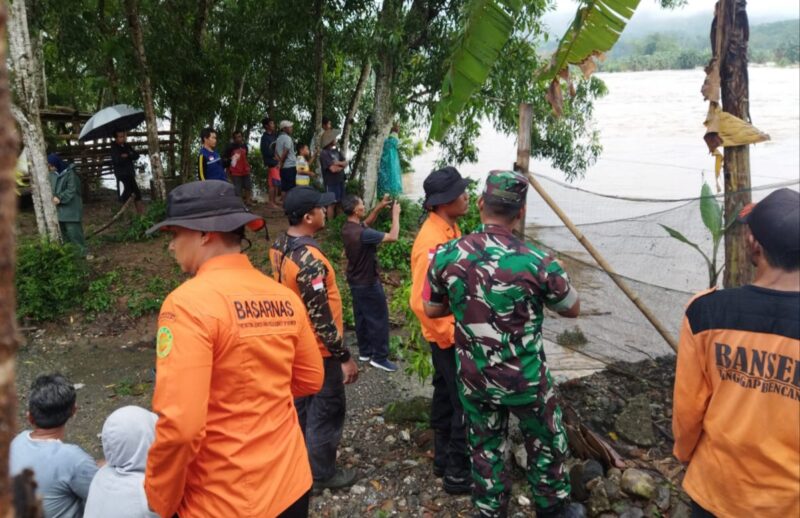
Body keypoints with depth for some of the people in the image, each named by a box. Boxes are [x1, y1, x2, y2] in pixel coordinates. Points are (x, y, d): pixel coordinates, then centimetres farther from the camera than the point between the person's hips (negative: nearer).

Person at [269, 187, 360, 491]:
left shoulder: (280, 246, -1)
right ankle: (322, 474, 23)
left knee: (301, 404, 23)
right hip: (318, 349, -9)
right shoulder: (309, 260, -30)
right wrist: (344, 357, -20)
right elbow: (320, 317, -28)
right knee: (326, 410, 8)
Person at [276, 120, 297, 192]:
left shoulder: (279, 138, 15)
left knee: (284, 189, 10)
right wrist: (281, 163, -9)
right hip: (290, 167, -8)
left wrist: (280, 161, 2)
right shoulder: (287, 138, -10)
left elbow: (276, 152, 13)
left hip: (283, 168, 8)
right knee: (290, 189, -6)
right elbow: (285, 152, -19)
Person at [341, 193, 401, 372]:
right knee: (379, 319, 3)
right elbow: (393, 237, -28)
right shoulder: (362, 234, -32)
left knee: (361, 317, 19)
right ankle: (380, 357, 12)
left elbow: (366, 223, 16)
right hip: (368, 283, -9)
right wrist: (395, 214, -15)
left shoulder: (347, 228, -3)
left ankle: (365, 351, 32)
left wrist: (379, 208, 4)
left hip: (355, 281, 9)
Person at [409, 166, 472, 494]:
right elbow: (421, 302, -28)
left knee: (446, 396, 20)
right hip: (448, 337, -10)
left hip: (449, 333, 10)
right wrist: (452, 335, -21)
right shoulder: (433, 242, -26)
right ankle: (458, 473, 14)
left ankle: (443, 459, 35)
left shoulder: (449, 228, 5)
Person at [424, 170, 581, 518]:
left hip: (473, 378, 3)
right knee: (546, 446, 22)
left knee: (485, 450, 20)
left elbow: (431, 310, 3)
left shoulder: (446, 255, -13)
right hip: (526, 379, -2)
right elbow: (573, 309, -4)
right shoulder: (537, 263, -22)